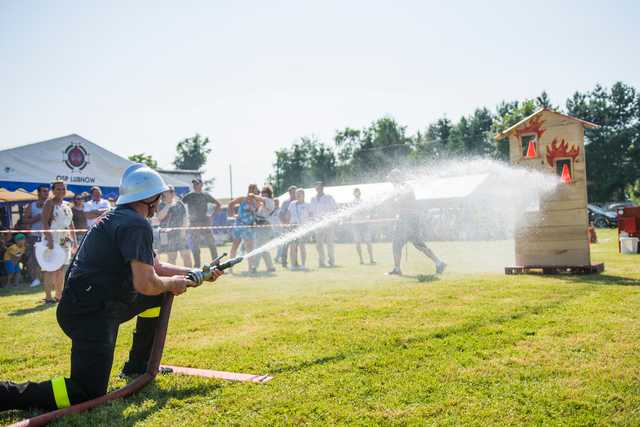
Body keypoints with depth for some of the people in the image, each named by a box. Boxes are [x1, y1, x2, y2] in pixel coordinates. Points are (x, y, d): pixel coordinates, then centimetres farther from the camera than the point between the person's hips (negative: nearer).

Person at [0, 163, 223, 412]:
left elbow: (156, 268, 22)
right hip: (89, 315, -10)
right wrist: (173, 283, -3)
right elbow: (145, 284, -24)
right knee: (89, 395, -11)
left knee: (161, 292, 20)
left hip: (99, 305, 10)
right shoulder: (136, 225, -17)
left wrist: (199, 274, 22)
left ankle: (138, 365, 26)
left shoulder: (119, 218, 15)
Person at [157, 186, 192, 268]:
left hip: (181, 233, 2)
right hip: (168, 234, -2)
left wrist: (183, 229, -4)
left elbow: (185, 217, 9)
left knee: (186, 255, -4)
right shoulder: (162, 205, 2)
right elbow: (160, 217, -14)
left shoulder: (179, 204, 10)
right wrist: (168, 206, -15)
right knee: (171, 257, 1)